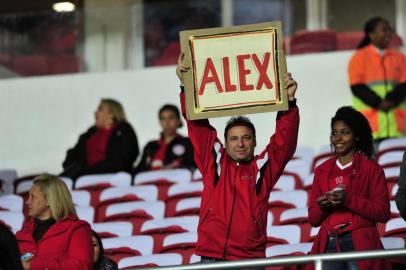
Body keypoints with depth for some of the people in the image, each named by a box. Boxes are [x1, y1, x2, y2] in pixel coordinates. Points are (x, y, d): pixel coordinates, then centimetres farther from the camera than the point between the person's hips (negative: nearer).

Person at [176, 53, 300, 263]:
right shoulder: (213, 161, 13)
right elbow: (197, 127, 11)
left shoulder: (264, 167, 10)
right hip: (210, 259, 1)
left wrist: (289, 102, -9)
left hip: (249, 260, -1)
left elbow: (285, 141, 3)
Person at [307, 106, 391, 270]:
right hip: (329, 245, 3)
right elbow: (313, 219, 18)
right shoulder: (322, 171, 18)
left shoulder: (371, 169, 7)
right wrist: (322, 206, -5)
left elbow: (383, 212, -2)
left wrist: (348, 200, -12)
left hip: (360, 245, -3)